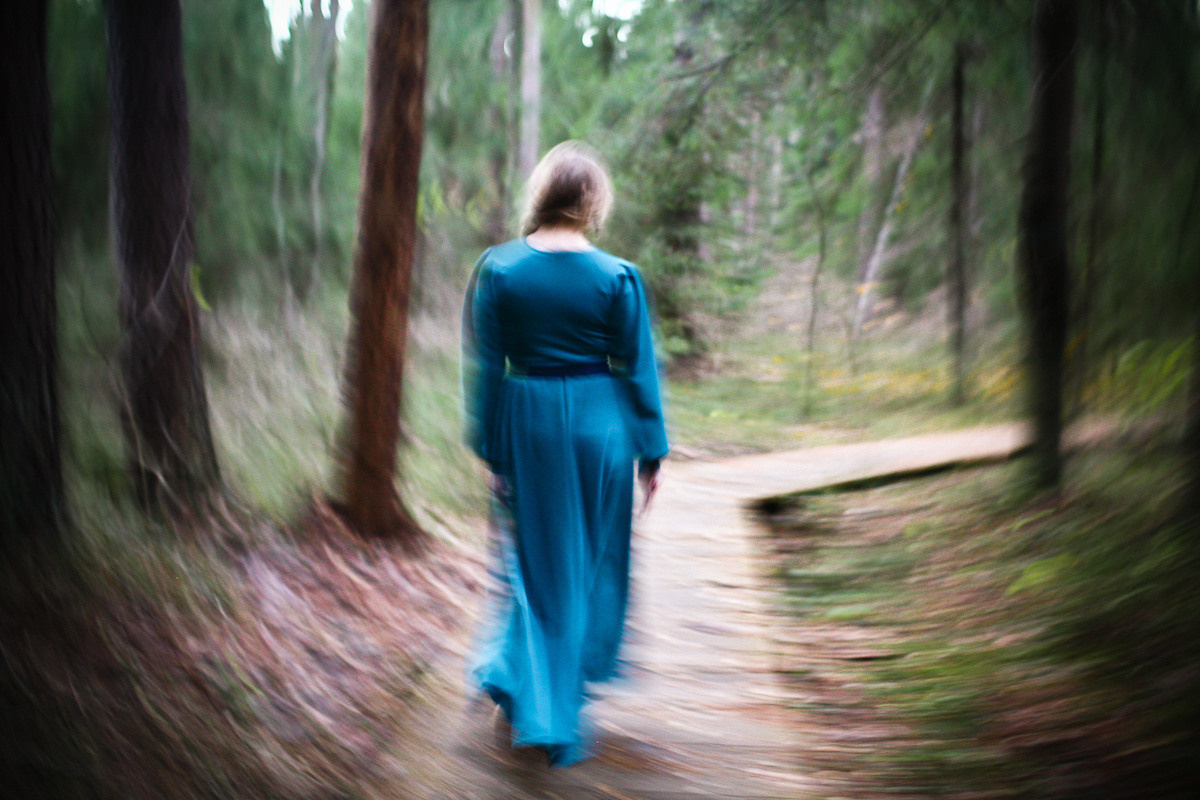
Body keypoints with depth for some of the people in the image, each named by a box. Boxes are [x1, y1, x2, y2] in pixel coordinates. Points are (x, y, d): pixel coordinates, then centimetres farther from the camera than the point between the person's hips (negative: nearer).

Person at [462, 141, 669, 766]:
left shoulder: (497, 268, -6)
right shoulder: (617, 276, -9)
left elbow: (484, 367, -4)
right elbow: (638, 370, -4)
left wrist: (489, 449, 4)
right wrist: (651, 451, 5)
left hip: (526, 425, 1)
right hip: (598, 423, 0)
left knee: (533, 561, 16)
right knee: (591, 563, 16)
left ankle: (537, 707, 16)